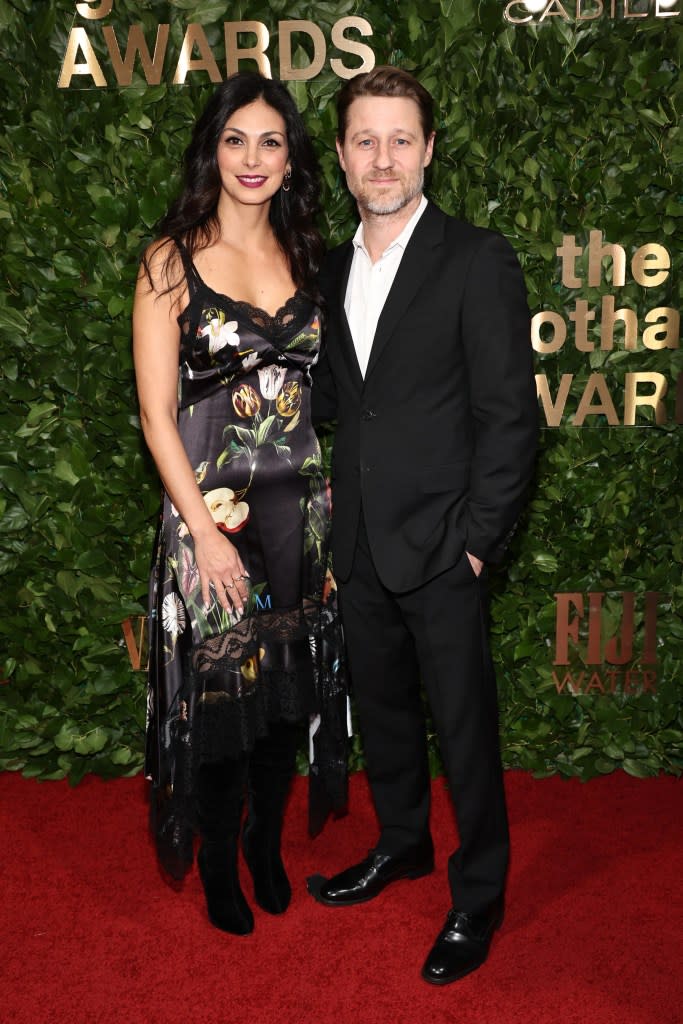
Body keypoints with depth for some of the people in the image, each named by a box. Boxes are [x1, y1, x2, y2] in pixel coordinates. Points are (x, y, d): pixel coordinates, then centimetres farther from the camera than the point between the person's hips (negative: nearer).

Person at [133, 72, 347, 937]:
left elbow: (321, 393, 10)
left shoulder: (305, 258, 8)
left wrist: (334, 507, 4)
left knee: (289, 685, 14)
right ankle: (219, 865, 31)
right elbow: (156, 411, -8)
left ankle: (268, 845, 38)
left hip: (300, 507, 4)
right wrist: (206, 528, -13)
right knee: (217, 688, 7)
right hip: (211, 507, -4)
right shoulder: (173, 259, -4)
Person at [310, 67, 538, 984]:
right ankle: (402, 843, 43)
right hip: (360, 544, 6)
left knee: (464, 729, 6)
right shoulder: (335, 268, 10)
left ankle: (478, 898, 27)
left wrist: (477, 541, -13)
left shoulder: (477, 260, -9)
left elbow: (510, 415, -12)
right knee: (383, 706, 20)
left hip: (440, 548, -6)